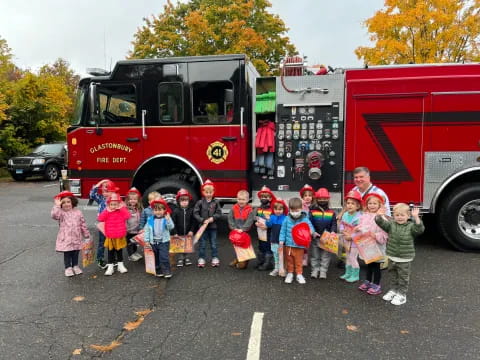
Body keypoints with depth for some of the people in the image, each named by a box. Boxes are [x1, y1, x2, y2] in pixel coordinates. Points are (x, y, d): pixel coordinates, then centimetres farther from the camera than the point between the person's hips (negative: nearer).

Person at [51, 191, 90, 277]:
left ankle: (75, 266, 31)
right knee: (67, 254, 7)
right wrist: (57, 205, -29)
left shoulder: (78, 212, 1)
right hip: (65, 239, -2)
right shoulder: (61, 213, -5)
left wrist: (87, 236, 8)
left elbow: (83, 225, 6)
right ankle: (68, 268, 22)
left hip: (76, 238, 2)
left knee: (75, 253, 13)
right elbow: (54, 215, -29)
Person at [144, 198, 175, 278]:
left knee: (164, 257, -7)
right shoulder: (150, 219, 0)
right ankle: (158, 271, 26)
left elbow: (171, 227, -20)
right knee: (156, 258, 13)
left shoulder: (166, 219, -8)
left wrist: (168, 219, -35)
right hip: (153, 242, 4)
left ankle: (167, 272, 1)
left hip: (164, 241, -3)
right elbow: (147, 230, 5)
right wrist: (146, 240, 1)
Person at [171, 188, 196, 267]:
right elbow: (173, 223, -9)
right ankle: (180, 259, 19)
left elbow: (193, 222, 0)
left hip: (188, 233, 2)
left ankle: (186, 258, 27)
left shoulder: (191, 210, -3)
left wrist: (191, 230, -8)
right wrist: (175, 233, -12)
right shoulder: (176, 211, -9)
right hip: (179, 233, -2)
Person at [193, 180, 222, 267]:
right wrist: (203, 220, -16)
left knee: (213, 244, 10)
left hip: (213, 227, 1)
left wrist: (213, 218, -17)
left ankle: (215, 258, 22)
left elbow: (219, 213, -1)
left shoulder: (216, 202, -1)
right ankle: (201, 259, 18)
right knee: (202, 244, 8)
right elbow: (195, 213, -7)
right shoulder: (200, 202, -5)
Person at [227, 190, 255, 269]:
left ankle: (244, 262, 15)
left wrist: (242, 229, -22)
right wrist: (234, 228, -13)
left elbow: (249, 221, -16)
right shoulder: (233, 208, -3)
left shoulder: (250, 210, -12)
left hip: (245, 232, -4)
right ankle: (237, 260, 33)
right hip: (235, 232, 4)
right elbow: (230, 219, -3)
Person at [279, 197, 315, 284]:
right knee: (289, 261, 16)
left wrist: (311, 231, -32)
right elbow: (283, 230, 1)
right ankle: (290, 274, 32)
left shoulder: (305, 219, -8)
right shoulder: (287, 219, -4)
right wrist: (281, 240, -5)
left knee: (299, 261, 11)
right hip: (288, 245, 2)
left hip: (299, 246, -2)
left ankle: (299, 275, 26)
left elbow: (311, 227, -9)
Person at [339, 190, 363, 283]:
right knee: (348, 258, 19)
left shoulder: (359, 217, -24)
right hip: (347, 240, 7)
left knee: (353, 258, 1)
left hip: (355, 241, -7)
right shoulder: (345, 215, -2)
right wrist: (343, 231, -11)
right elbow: (341, 224, 8)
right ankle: (348, 273, 33)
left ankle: (355, 276, 17)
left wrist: (351, 237, -23)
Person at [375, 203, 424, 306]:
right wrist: (380, 215, -31)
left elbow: (419, 229, -25)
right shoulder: (391, 224, -2)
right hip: (392, 257, 3)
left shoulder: (411, 226, -9)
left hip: (405, 259, -3)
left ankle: (402, 294, 19)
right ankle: (394, 290, 35)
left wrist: (416, 217, -36)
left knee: (403, 277, 7)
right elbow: (380, 222, -12)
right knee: (394, 276, 19)